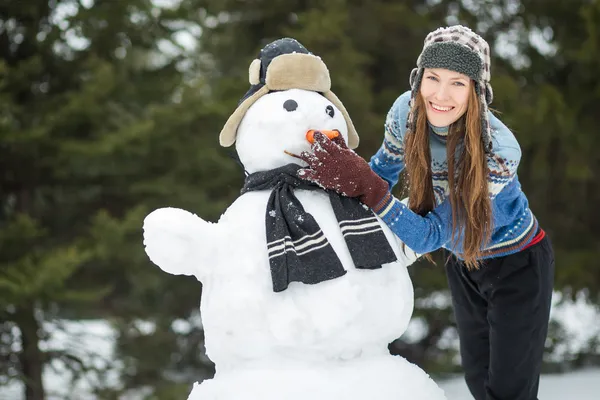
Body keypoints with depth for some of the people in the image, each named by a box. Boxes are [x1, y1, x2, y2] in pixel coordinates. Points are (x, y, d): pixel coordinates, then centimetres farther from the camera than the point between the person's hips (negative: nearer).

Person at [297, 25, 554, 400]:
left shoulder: (499, 150, -35)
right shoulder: (407, 110, -21)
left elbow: (431, 235, -36)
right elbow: (385, 167, 3)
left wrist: (365, 185, -47)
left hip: (518, 266, -5)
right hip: (464, 263, 5)